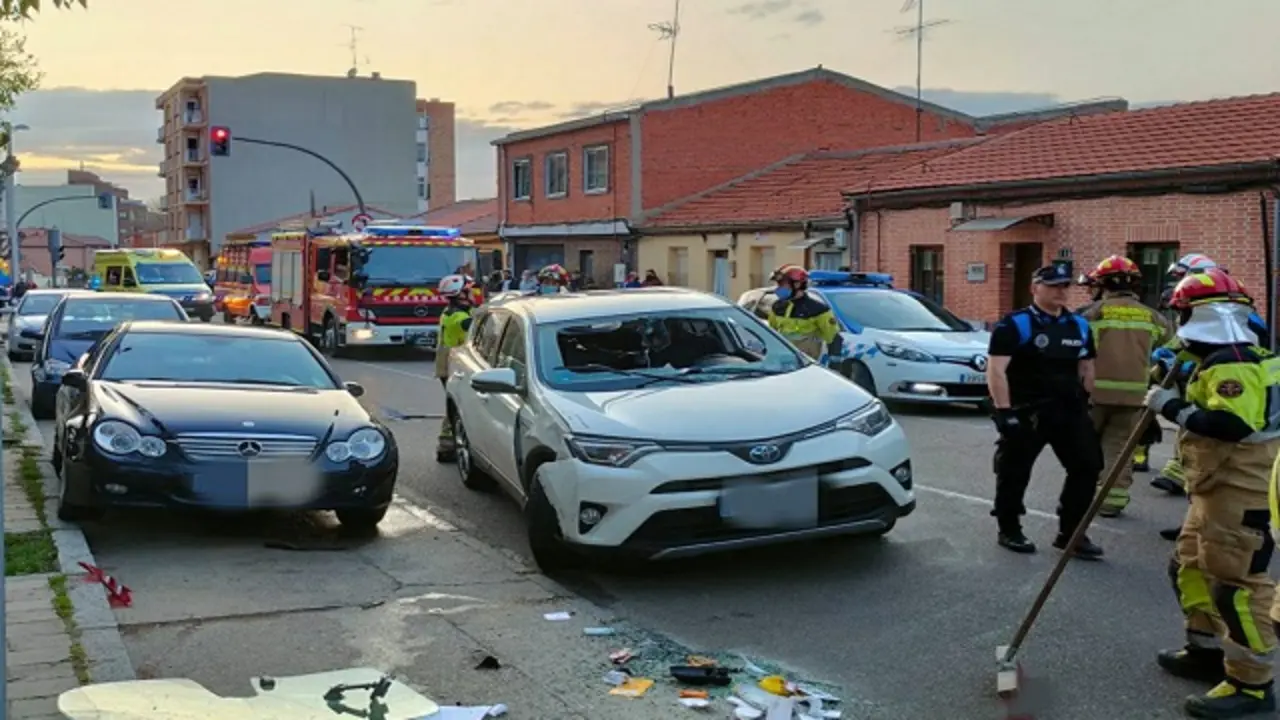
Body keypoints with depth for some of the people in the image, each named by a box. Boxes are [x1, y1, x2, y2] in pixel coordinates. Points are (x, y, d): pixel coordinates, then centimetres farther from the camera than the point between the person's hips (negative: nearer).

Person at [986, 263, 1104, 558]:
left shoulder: (1079, 326, 11)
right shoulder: (1015, 324, -9)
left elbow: (1087, 368, 21)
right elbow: (996, 370, -14)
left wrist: (1085, 403, 16)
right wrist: (1004, 411, -19)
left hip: (1069, 410, 6)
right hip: (1025, 413, -5)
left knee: (1088, 466, 3)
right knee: (1015, 473, 3)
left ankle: (1070, 533, 14)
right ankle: (1009, 531, 21)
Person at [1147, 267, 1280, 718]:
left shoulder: (1231, 363, -20)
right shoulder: (1223, 361, 15)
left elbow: (1232, 424, -31)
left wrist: (1174, 408, -23)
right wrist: (1178, 404, 11)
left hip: (1241, 496, -11)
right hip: (1216, 491, 11)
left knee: (1235, 585, -6)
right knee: (1190, 567, 20)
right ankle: (1207, 651, 32)